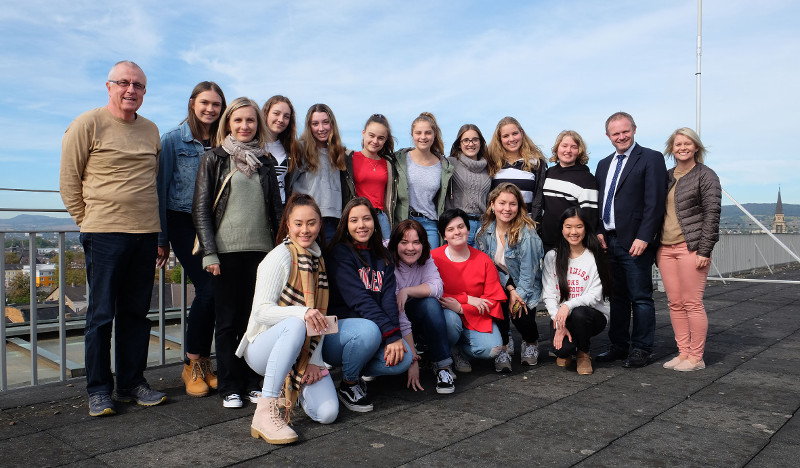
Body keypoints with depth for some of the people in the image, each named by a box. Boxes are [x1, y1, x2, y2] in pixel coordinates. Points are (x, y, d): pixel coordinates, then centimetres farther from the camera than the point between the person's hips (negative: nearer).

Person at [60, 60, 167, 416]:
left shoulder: (151, 130, 15)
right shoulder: (88, 124, -1)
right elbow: (69, 178, 1)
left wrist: (152, 221, 14)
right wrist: (87, 220, 0)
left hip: (146, 233, 5)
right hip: (105, 233, -5)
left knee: (136, 313, 9)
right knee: (102, 314, 1)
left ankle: (131, 383, 19)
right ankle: (98, 390, 13)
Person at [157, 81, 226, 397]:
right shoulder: (173, 140, 0)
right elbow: (162, 187, -1)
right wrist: (160, 237, -3)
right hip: (184, 223, -3)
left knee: (212, 292, -2)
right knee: (207, 289, -13)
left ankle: (204, 364, 15)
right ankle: (192, 365, 4)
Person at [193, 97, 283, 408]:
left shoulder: (265, 163, 14)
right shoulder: (214, 159, 5)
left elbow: (276, 210, 16)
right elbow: (201, 209, 0)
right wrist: (209, 253, -8)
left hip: (261, 250, 3)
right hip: (226, 250, -2)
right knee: (228, 321, 3)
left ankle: (252, 382, 18)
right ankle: (230, 387, 13)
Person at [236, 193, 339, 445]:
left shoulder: (317, 259, 8)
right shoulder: (279, 257, -12)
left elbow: (319, 314, 8)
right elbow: (261, 311, -20)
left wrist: (315, 360, -2)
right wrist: (302, 313, -37)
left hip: (303, 351, 6)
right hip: (264, 346, -5)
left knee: (327, 413, -13)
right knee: (295, 325, -39)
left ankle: (293, 385, 20)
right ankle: (265, 412, -33)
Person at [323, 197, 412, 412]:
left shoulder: (382, 255, 11)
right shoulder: (339, 254, -8)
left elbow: (388, 296, -1)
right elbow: (359, 299, -19)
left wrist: (396, 334, -18)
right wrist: (389, 333, -26)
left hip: (371, 328, 5)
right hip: (336, 328, -5)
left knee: (403, 358, -19)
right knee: (368, 330, -36)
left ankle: (356, 371, 8)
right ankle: (348, 384, -9)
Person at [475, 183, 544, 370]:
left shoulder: (526, 232, -20)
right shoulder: (485, 232, -7)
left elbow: (528, 269, -17)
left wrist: (519, 297, -19)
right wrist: (510, 288, -16)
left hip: (526, 286, -2)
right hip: (499, 284, 3)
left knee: (522, 317, -21)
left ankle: (531, 343, 17)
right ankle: (502, 348, -7)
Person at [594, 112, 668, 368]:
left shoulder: (651, 159, -2)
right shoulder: (604, 164, 18)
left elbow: (655, 202, -10)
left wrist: (643, 237, -17)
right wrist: (599, 232, 4)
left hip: (635, 242, -6)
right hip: (609, 241, 6)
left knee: (641, 297, 2)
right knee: (617, 297, 13)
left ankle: (640, 349, 11)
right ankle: (619, 346, 22)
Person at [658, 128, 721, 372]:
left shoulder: (705, 175, -1)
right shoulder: (666, 176, 17)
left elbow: (712, 214, -7)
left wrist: (704, 251, -14)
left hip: (691, 247, -6)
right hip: (665, 248, 6)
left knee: (692, 303, -4)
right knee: (675, 303, 7)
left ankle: (696, 357, 5)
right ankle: (683, 353, 16)